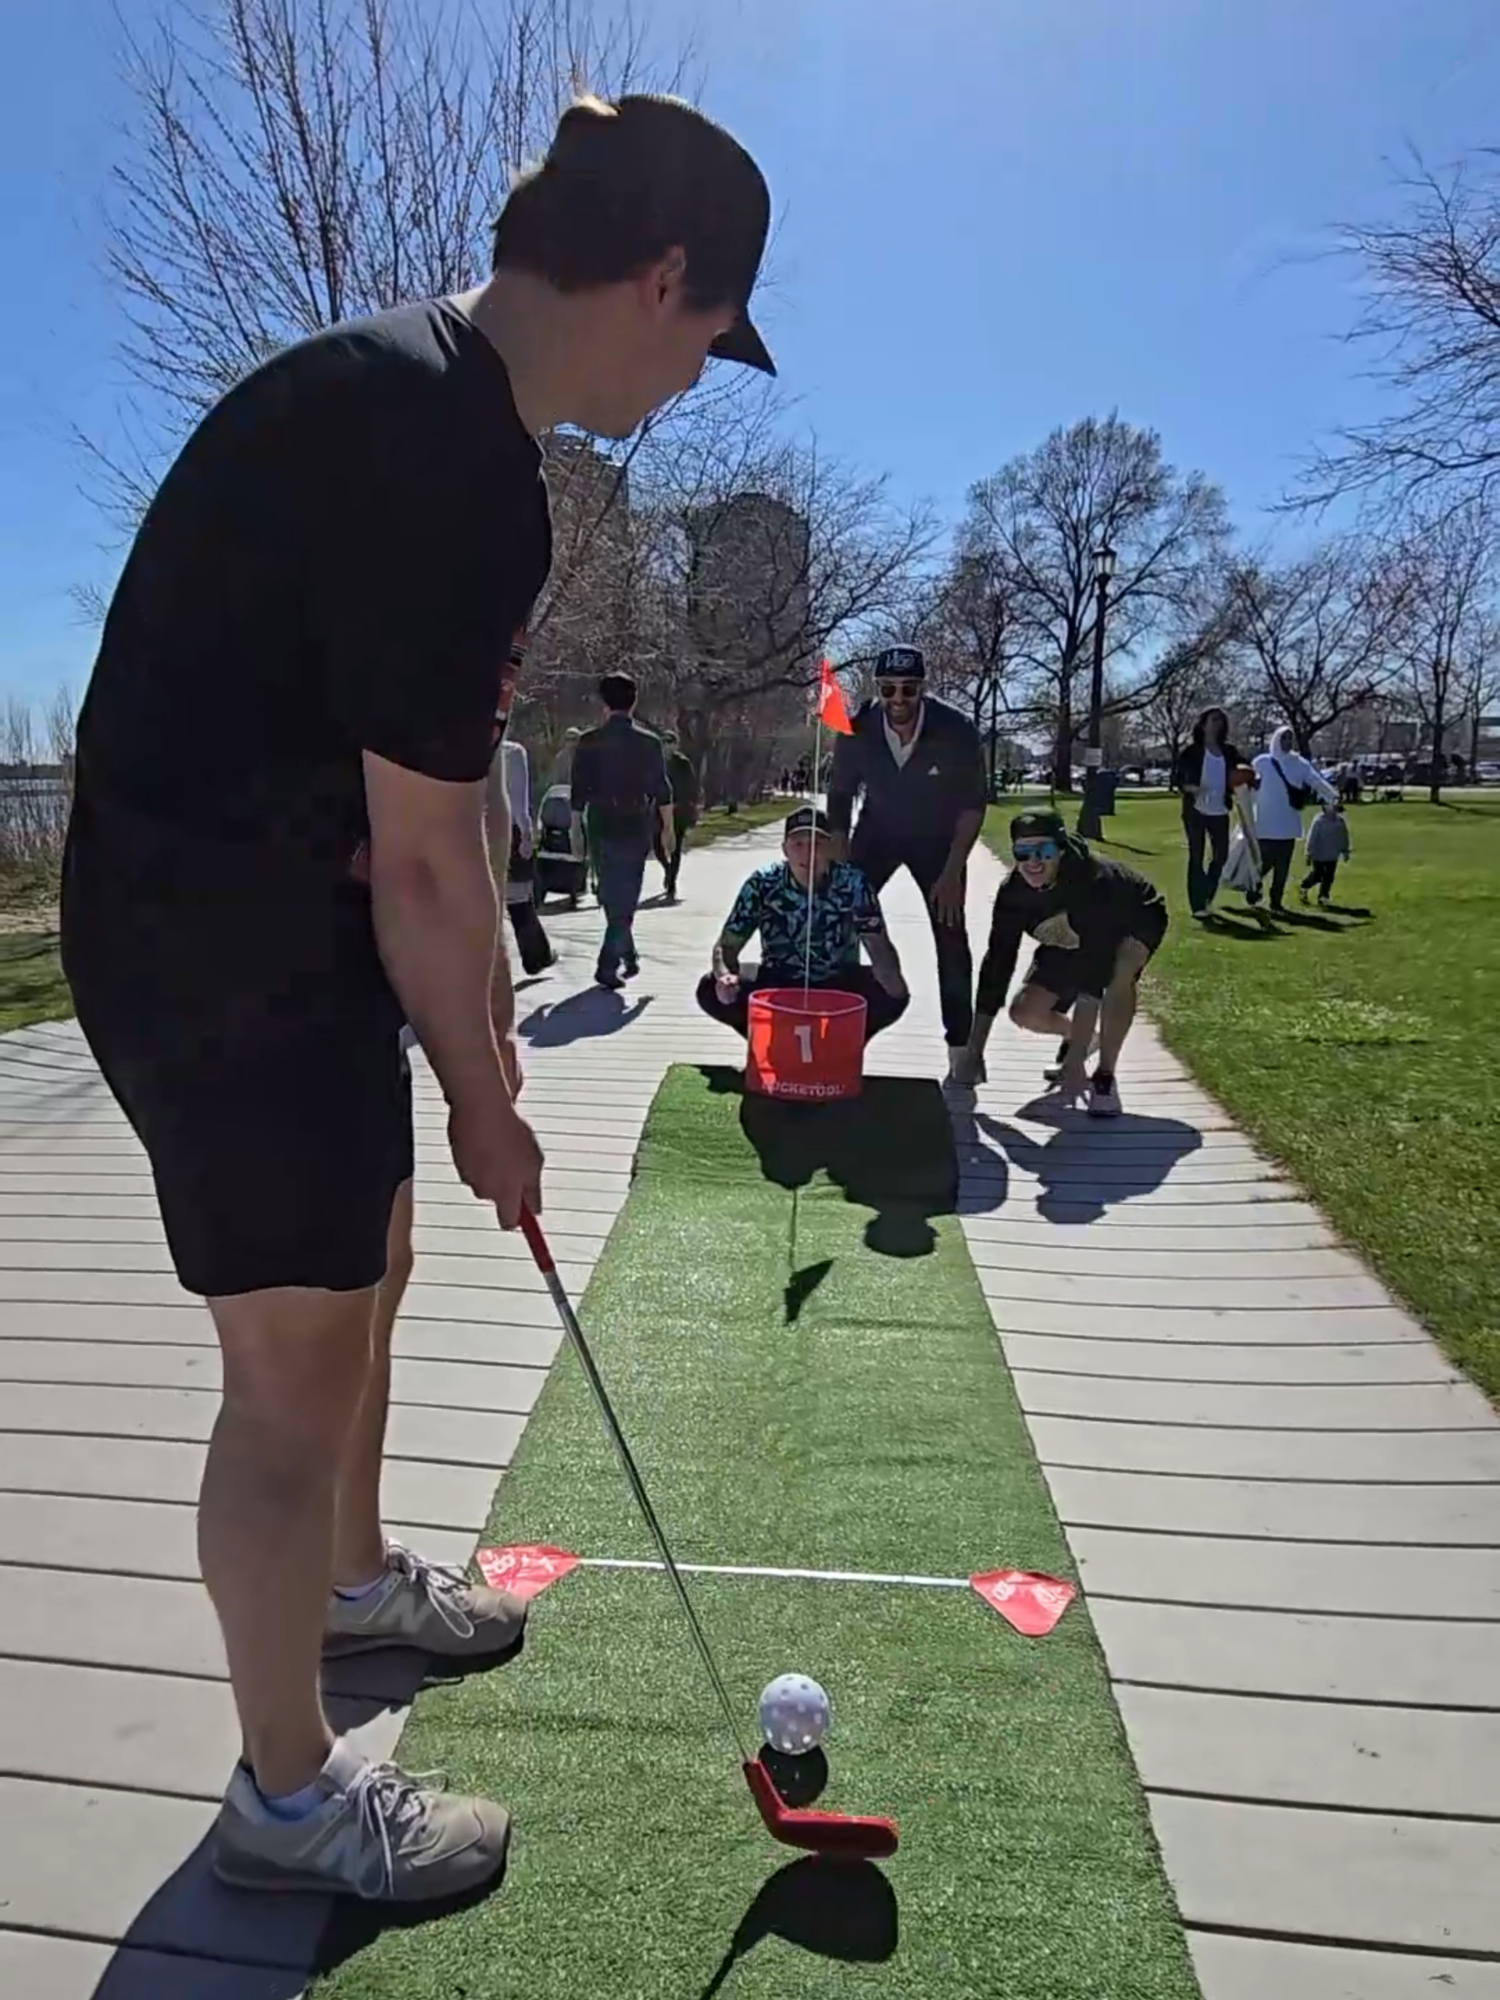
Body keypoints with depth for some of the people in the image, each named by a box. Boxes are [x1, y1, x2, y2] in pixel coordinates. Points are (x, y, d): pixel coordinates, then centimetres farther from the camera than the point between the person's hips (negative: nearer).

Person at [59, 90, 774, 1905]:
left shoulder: (411, 387, 10)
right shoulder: (460, 470, -24)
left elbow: (418, 788, 11)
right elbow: (425, 864, -21)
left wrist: (484, 999, 13)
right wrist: (487, 1107, -8)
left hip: (286, 914, 11)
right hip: (212, 943, -11)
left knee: (366, 1266, 23)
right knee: (297, 1361, 1)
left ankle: (353, 1578, 48)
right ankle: (287, 1793, 25)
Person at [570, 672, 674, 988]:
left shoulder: (588, 741, -1)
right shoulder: (649, 742, -4)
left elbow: (579, 791, 0)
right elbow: (662, 790, -1)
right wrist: (668, 827, 10)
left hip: (601, 827, 2)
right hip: (636, 828, -2)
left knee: (611, 896, 17)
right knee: (625, 897, 2)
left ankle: (627, 956, 28)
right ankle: (608, 965, -7)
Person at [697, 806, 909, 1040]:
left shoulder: (852, 884, -18)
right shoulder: (762, 884, -16)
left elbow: (878, 946, -22)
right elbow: (726, 945, -13)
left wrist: (894, 982, -46)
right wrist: (725, 975, -38)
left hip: (838, 988, -1)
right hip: (777, 985, 1)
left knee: (892, 997, -30)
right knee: (711, 992, -24)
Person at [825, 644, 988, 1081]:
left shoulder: (956, 730, -28)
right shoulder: (858, 729, -23)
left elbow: (973, 803, -16)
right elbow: (840, 797, -8)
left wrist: (952, 871, -19)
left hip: (937, 837, -1)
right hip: (878, 831, 2)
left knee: (951, 937, -4)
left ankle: (960, 1050, 7)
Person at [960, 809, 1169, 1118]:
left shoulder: (1093, 880, -42)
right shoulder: (1012, 893, -26)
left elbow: (1096, 963, -46)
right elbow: (997, 964, -21)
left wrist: (1075, 1060, -49)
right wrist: (975, 1051, -21)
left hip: (1134, 921, -5)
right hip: (1070, 941, 5)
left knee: (1118, 972, -38)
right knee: (1025, 1013, -9)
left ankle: (1105, 1076, -22)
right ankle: (1074, 1036, 25)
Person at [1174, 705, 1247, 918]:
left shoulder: (1229, 751, 8)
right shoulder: (1192, 751, -2)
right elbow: (1180, 779, -3)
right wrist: (1191, 788, -23)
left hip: (1220, 811, 4)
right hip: (1196, 810, -4)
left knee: (1221, 855, 3)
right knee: (1196, 857, -1)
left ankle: (1207, 896, 24)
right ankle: (1197, 904, 2)